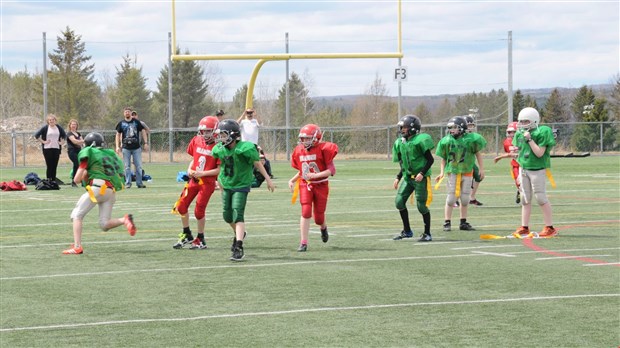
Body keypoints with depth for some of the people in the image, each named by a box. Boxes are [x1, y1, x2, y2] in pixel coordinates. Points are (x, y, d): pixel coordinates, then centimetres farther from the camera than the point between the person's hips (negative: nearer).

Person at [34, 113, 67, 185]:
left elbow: (64, 135, 25)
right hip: (47, 149, -4)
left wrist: (61, 142, 12)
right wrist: (43, 141, -6)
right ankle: (48, 181, -3)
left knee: (55, 166, 4)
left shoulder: (58, 127, 9)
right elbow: (36, 135, -4)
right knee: (49, 166, -6)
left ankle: (54, 181, 8)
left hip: (56, 148, 4)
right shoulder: (45, 128, -3)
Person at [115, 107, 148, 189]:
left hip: (136, 147, 0)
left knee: (138, 166, 0)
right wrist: (117, 146, 2)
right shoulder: (121, 123, 5)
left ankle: (139, 183, 6)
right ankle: (128, 183, 6)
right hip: (126, 147, 0)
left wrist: (146, 143, 0)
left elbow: (143, 131, 8)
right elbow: (118, 135, 10)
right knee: (127, 166, 1)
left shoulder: (136, 122, 4)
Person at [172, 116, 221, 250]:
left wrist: (203, 173, -18)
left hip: (207, 182, -6)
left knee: (199, 211, -3)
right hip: (194, 180, 6)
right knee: (181, 206, 7)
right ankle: (187, 235, 24)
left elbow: (220, 169, -13)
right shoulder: (197, 141, 4)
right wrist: (189, 170, -1)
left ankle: (201, 240, 15)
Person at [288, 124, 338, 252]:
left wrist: (316, 175, -24)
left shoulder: (323, 149, -12)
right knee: (306, 212, -13)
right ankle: (303, 243, -10)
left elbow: (331, 170, -14)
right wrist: (292, 180, 4)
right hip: (305, 185, 3)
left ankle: (323, 228, 43)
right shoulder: (299, 151, 4)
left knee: (319, 217, 4)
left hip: (321, 185, -3)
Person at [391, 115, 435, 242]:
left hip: (421, 178, -7)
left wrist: (422, 173, -19)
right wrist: (398, 177, 10)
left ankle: (427, 234, 8)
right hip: (408, 177, 7)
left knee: (421, 205, -5)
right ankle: (407, 231, 14)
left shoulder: (420, 140, -14)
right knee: (399, 201, 1)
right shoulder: (401, 143, 8)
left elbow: (430, 159, -11)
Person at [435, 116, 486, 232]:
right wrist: (442, 173, -1)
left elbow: (478, 153, 6)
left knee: (465, 199, 8)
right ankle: (447, 223, 2)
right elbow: (443, 158, 6)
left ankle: (463, 223, 19)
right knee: (451, 198, -4)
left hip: (467, 172, 1)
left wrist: (481, 169, 7)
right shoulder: (446, 141, -4)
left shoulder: (470, 139, -7)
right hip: (453, 172, -1)